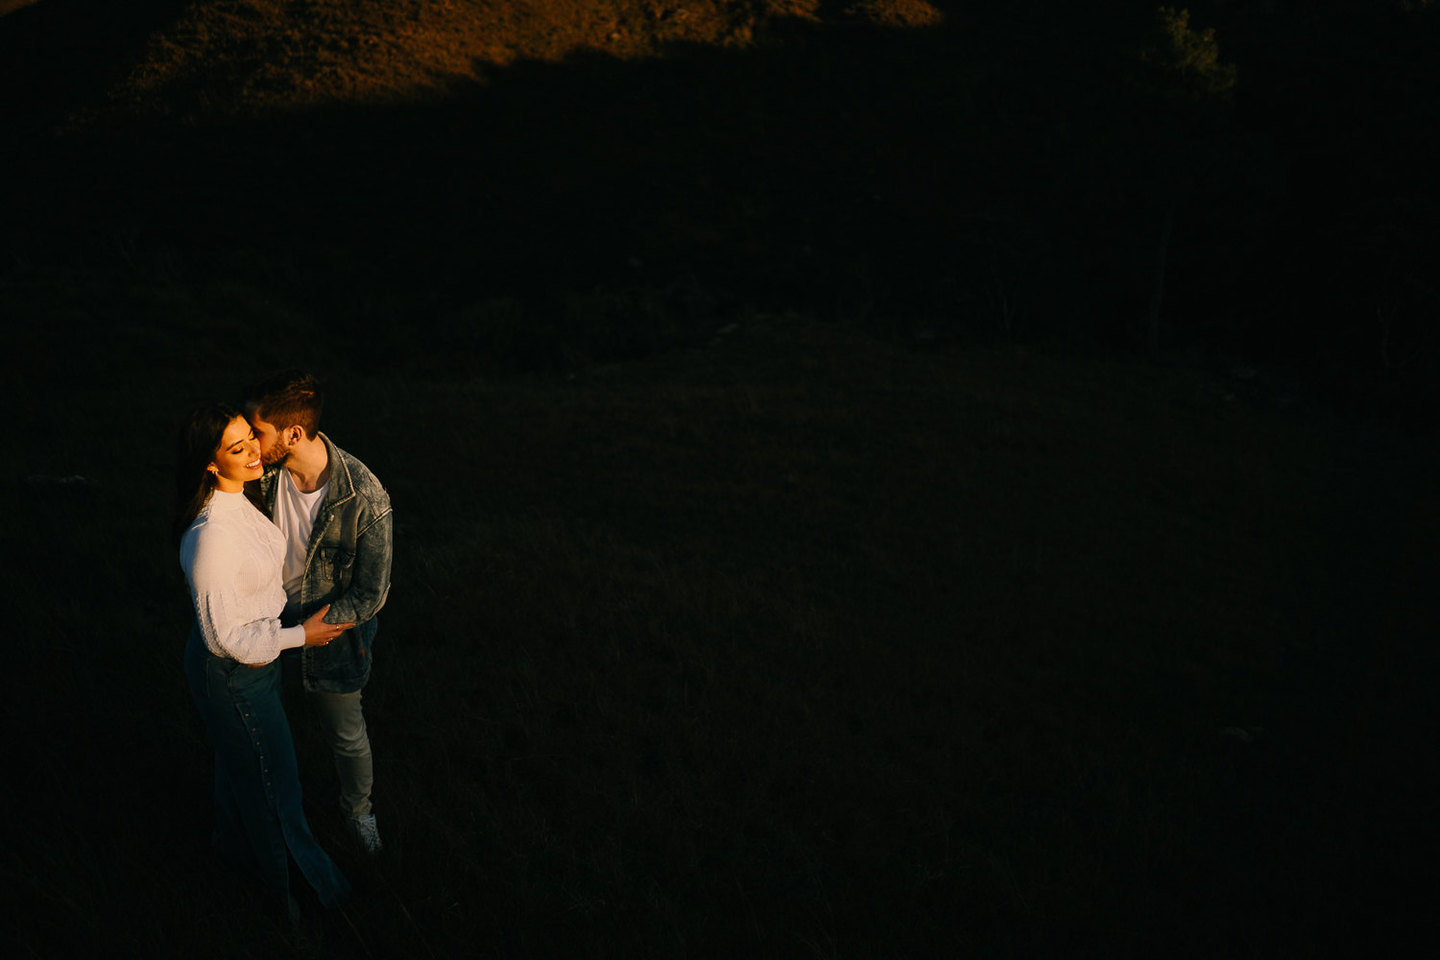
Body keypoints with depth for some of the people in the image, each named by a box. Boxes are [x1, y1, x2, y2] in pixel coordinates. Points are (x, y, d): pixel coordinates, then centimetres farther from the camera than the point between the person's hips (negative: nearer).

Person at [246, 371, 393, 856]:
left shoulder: (365, 499, -32)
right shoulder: (263, 473, -19)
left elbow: (370, 594, -24)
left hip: (333, 635, -4)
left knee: (348, 737, 20)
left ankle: (358, 810, 50)